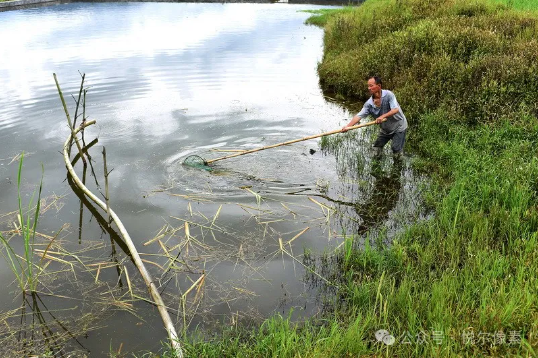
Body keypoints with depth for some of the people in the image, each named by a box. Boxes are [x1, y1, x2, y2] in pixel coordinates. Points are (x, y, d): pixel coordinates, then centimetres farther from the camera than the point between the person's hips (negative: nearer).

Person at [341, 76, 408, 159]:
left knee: (396, 149, -6)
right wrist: (348, 126, -36)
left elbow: (395, 109, -32)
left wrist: (383, 116, -46)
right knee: (377, 147, 13)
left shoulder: (388, 95, -24)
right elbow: (359, 115, -21)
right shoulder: (369, 103, -12)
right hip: (385, 129, 5)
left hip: (398, 127, -5)